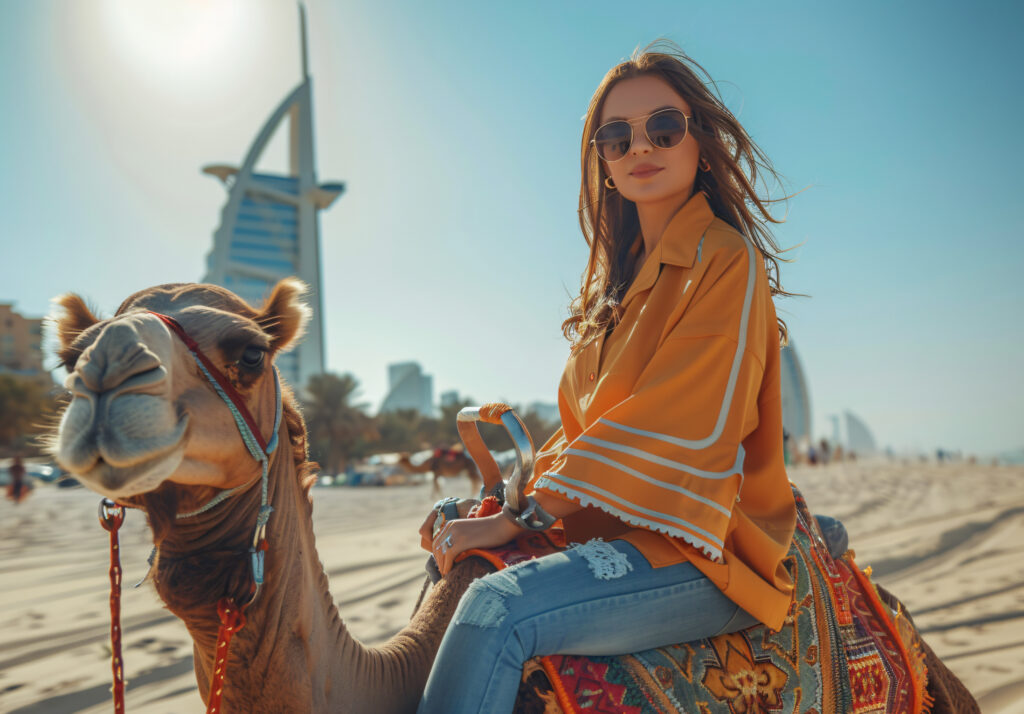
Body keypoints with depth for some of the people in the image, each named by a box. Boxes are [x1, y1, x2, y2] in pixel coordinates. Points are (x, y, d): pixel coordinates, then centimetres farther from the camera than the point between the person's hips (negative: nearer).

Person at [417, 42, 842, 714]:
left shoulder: (726, 261, -10)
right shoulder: (622, 275, 16)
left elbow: (672, 431, -18)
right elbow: (582, 426, 15)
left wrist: (519, 517, -18)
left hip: (699, 546, -9)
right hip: (615, 527, 9)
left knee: (496, 608, -28)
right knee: (453, 565, 13)